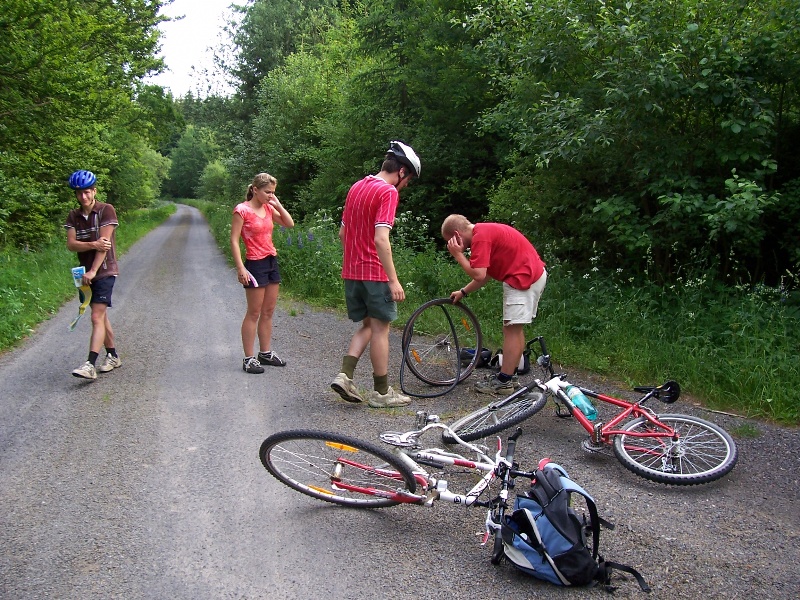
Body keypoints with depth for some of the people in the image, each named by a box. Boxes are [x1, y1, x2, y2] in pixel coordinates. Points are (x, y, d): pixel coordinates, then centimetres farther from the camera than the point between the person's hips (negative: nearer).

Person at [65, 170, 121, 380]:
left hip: (104, 271, -6)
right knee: (101, 316, 14)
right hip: (86, 272, 6)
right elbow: (71, 244, -4)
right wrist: (93, 245, -22)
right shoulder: (73, 216, 6)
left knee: (97, 318, -13)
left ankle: (90, 365, -18)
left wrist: (93, 271, -19)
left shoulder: (106, 210, -9)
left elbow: (104, 243, -16)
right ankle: (113, 356, 26)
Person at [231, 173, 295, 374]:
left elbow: (289, 223, 13)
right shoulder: (242, 210, -10)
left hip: (272, 262, 7)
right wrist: (241, 268, -19)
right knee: (254, 314, -2)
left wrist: (278, 205, 1)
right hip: (255, 264, -7)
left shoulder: (268, 208, 9)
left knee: (268, 312, 12)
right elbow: (234, 240, -12)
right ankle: (249, 359, 6)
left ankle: (265, 353, 23)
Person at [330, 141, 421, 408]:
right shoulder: (388, 192, -13)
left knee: (367, 325, 18)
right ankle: (381, 392, 11)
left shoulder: (356, 187, 13)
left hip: (352, 271, 8)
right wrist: (394, 280, -20)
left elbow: (342, 232, 18)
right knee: (380, 328, 3)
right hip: (375, 273, -8)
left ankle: (345, 375, 6)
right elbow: (381, 239, -22)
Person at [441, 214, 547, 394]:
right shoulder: (485, 231, 16)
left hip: (523, 278, -11)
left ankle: (504, 381, 1)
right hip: (534, 273, 11)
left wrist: (458, 254, -10)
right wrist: (463, 292, 18)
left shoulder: (480, 237, -15)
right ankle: (509, 374, 24)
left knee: (512, 328, -5)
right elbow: (486, 274, 20)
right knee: (514, 328, 16)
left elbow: (478, 275, -20)